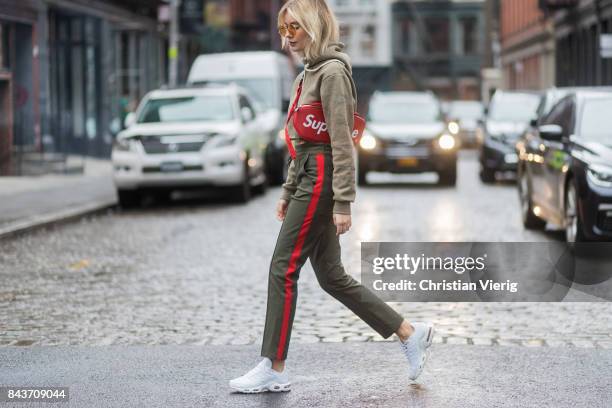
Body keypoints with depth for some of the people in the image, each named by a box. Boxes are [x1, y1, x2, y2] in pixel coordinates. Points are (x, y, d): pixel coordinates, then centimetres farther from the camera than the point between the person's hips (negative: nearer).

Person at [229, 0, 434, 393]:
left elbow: (342, 142, -16)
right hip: (308, 174, 10)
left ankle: (274, 369, -1)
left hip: (322, 177, -10)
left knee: (283, 269, -7)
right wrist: (288, 192, 21)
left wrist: (343, 203, -19)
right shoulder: (310, 72, 18)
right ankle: (410, 333, 18)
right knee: (331, 276, 11)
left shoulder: (332, 71, -11)